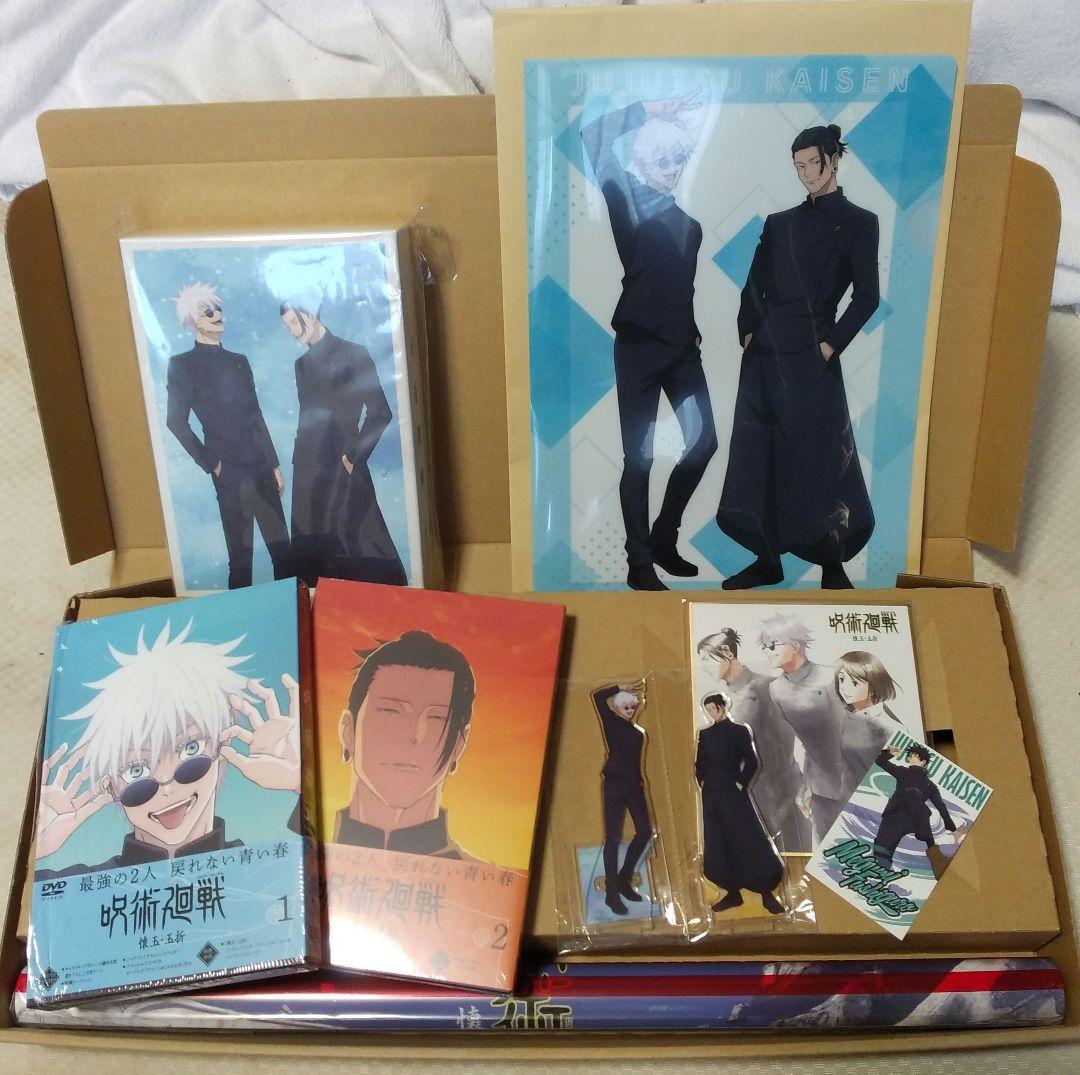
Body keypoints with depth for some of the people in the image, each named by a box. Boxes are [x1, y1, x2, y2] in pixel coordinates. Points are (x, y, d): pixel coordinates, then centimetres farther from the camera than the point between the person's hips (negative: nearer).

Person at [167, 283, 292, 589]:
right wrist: (210, 463, -6)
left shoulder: (239, 361, 14)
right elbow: (176, 421, -5)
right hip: (230, 470, -5)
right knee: (241, 552, 0)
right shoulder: (182, 365, -2)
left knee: (282, 546, 4)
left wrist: (274, 464, 12)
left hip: (260, 465, 5)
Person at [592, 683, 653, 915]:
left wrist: (641, 782, 13)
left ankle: (624, 879, 18)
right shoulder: (611, 723, 1)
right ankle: (611, 892, -2)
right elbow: (597, 696, -12)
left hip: (634, 785, 6)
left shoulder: (639, 732, 17)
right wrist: (622, 688, -5)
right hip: (614, 785, -6)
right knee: (613, 837, -6)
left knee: (645, 831, 1)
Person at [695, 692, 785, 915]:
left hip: (733, 792, -5)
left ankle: (767, 893, 0)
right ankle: (732, 893, 13)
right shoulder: (705, 734, 11)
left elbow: (751, 761, -6)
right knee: (718, 845, 5)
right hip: (711, 795, 5)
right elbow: (699, 763, 16)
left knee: (750, 840, -6)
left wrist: (741, 783, -10)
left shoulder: (739, 731, -1)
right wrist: (702, 782, 3)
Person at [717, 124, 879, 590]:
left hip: (810, 357, -5)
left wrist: (831, 343, -10)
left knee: (819, 456, -2)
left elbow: (866, 295, -3)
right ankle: (768, 559, 14)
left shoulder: (858, 223, 3)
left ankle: (833, 566, 9)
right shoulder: (779, 223, 15)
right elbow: (753, 285, 14)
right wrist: (747, 331, 1)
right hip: (764, 353, 5)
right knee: (758, 456, 4)